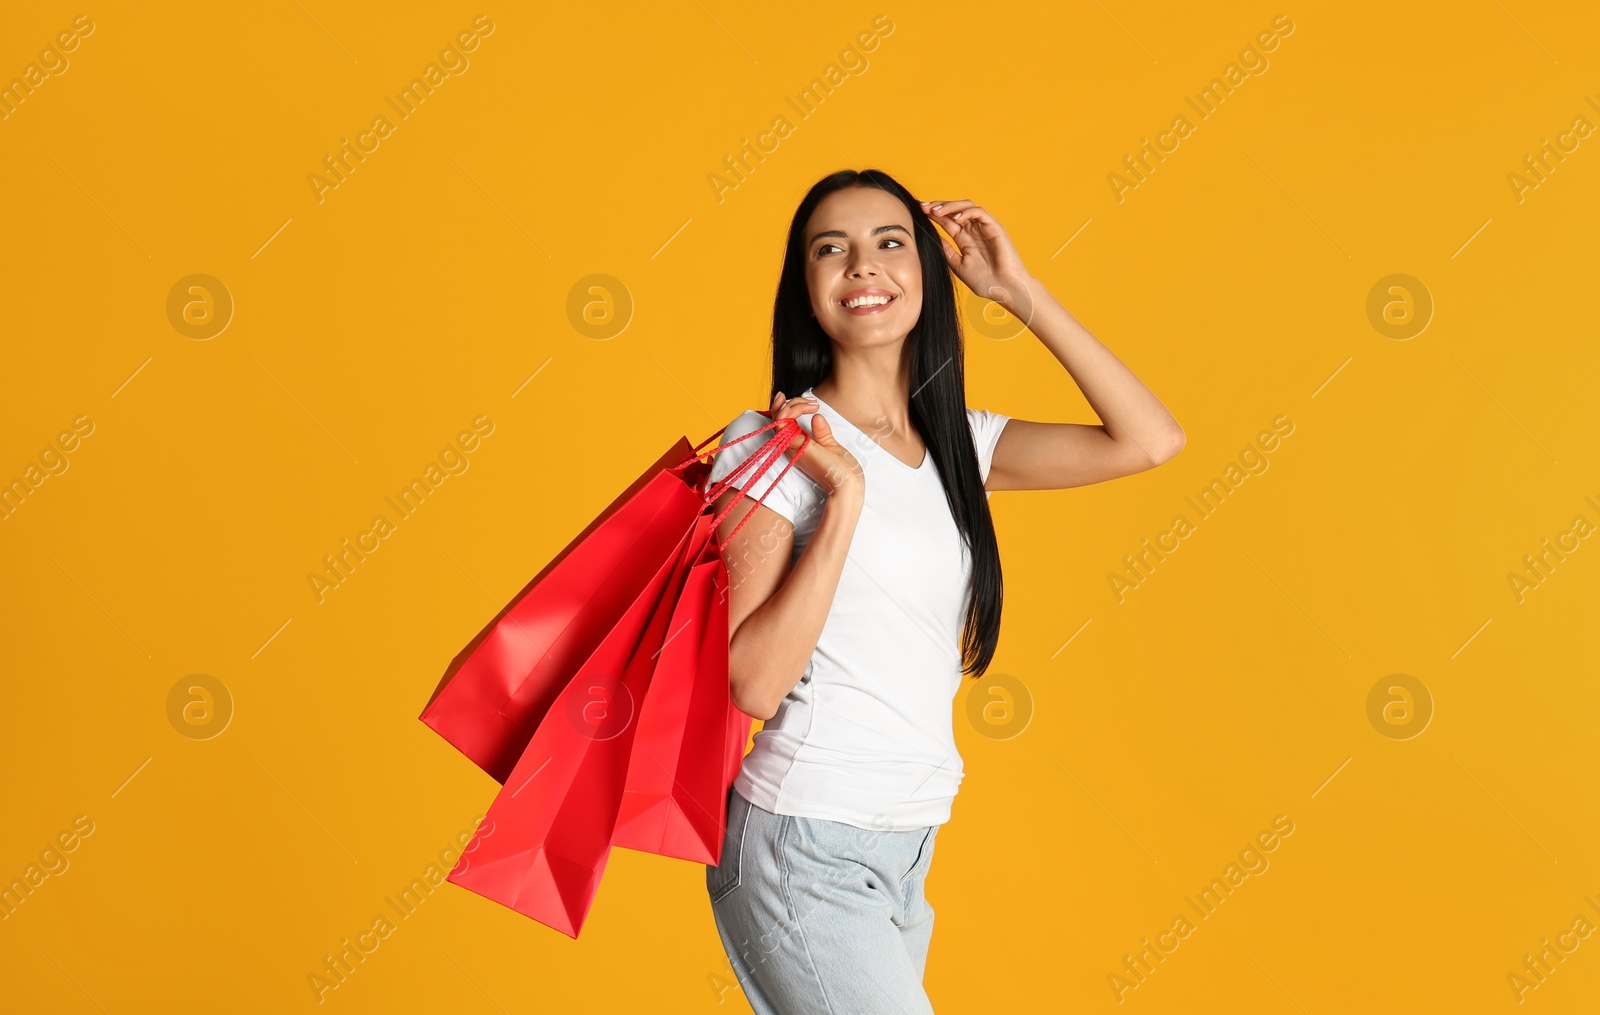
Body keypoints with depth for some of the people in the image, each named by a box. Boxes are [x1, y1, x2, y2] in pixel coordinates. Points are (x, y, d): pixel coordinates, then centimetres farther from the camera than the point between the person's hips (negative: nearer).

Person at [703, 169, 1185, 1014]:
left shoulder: (961, 444, 7)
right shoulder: (774, 443, -9)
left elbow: (1150, 439, -2)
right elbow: (756, 683, -17)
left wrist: (1021, 292, -1)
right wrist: (845, 499, -21)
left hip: (907, 849, 6)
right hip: (805, 850, -6)